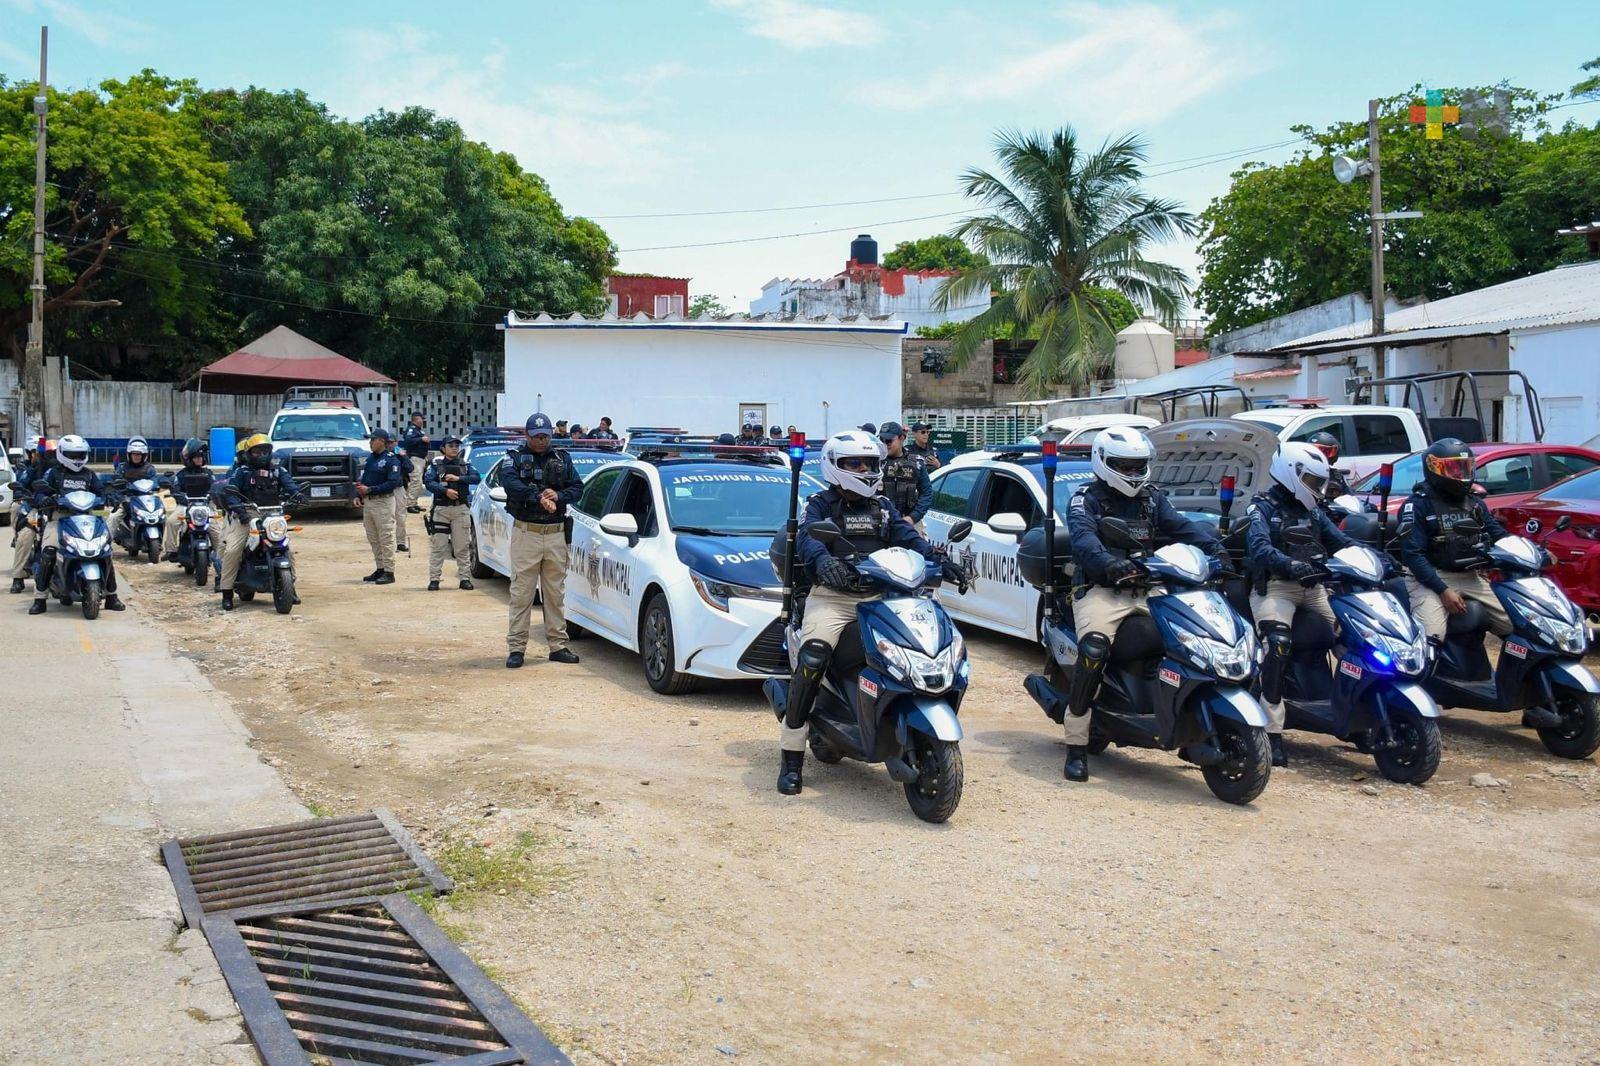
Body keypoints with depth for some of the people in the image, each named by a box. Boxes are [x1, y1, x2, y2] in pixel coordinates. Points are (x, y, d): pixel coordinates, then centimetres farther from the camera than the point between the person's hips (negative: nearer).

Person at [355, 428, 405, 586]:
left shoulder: (391, 459, -9)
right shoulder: (371, 458, 15)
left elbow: (393, 483, -18)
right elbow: (364, 478, 16)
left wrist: (369, 489, -19)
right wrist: (359, 487, -6)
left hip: (384, 502, -8)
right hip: (368, 502, 8)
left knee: (386, 538, -4)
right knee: (373, 539, 12)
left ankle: (389, 572, -1)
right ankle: (379, 569, 21)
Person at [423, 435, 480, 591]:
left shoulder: (464, 464, 11)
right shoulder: (436, 464, 5)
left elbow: (476, 478, -3)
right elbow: (428, 482, -9)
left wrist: (458, 478, -13)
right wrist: (446, 491, -20)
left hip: (461, 509, 2)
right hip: (441, 509, -2)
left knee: (463, 546, 3)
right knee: (438, 546, -2)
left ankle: (464, 578, 8)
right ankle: (434, 579, 2)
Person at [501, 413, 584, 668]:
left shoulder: (561, 458, 12)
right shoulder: (515, 457, 1)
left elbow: (577, 488, 6)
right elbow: (510, 482, -18)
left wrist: (558, 496, -14)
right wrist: (539, 497, -30)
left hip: (556, 534, 4)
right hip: (526, 533, -3)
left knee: (556, 593, 9)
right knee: (521, 593, -3)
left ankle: (558, 645, 17)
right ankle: (516, 648, 1)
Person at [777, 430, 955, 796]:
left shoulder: (883, 506, 22)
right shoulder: (820, 504, 8)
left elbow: (906, 536, 6)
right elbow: (808, 537, -13)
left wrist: (935, 556, -17)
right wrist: (823, 560, -37)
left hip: (879, 595, 5)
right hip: (832, 596, -4)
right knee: (813, 658, -30)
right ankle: (791, 757, -22)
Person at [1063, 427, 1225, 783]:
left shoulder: (1152, 498, 20)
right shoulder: (1086, 500, 2)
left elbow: (1181, 527, 5)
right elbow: (1082, 538, -18)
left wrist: (1214, 548, -16)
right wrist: (1108, 563, -39)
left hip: (1147, 589, 6)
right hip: (1101, 590, -5)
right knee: (1094, 649, -31)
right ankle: (1076, 745, -22)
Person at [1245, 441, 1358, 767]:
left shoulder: (1313, 510, 22)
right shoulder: (1263, 507, 2)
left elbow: (1341, 541, 14)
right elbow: (1259, 547, -16)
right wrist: (1291, 565, -35)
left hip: (1313, 586, 6)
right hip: (1275, 585, -6)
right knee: (1277, 645, -27)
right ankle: (1272, 732, -25)